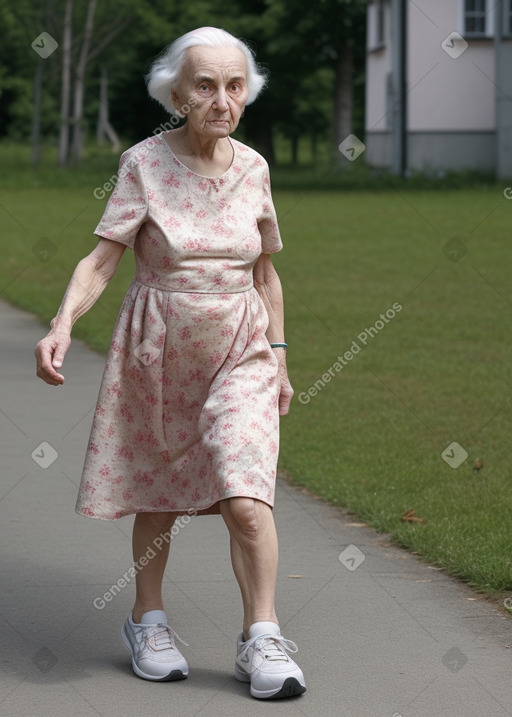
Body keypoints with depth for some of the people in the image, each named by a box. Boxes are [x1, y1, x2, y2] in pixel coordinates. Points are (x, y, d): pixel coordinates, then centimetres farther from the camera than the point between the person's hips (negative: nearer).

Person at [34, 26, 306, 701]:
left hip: (240, 352, 1)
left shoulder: (253, 167, 1)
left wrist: (279, 359, 13)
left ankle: (261, 637, -1)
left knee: (245, 497, -14)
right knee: (157, 491, 11)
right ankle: (148, 619, 31)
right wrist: (63, 322, -29)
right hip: (157, 351, -1)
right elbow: (101, 260, -13)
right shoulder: (144, 163, -8)